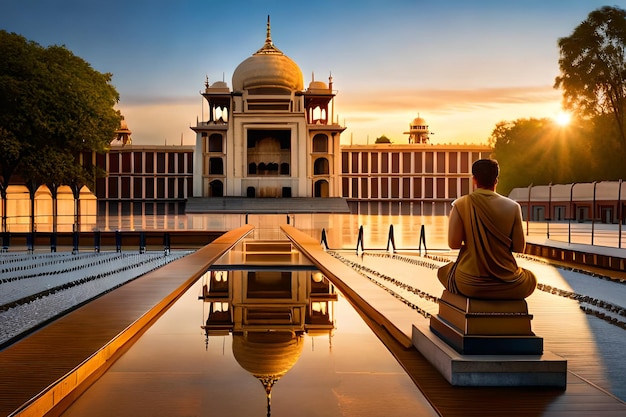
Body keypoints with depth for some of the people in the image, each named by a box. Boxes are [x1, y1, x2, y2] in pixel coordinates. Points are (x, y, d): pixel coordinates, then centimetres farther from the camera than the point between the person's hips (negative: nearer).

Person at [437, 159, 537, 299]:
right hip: (506, 285, 1)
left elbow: (453, 243, -9)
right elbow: (519, 247, -3)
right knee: (530, 279, 35)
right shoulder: (513, 207, -6)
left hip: (469, 285, 0)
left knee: (444, 271, 34)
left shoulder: (460, 204, -8)